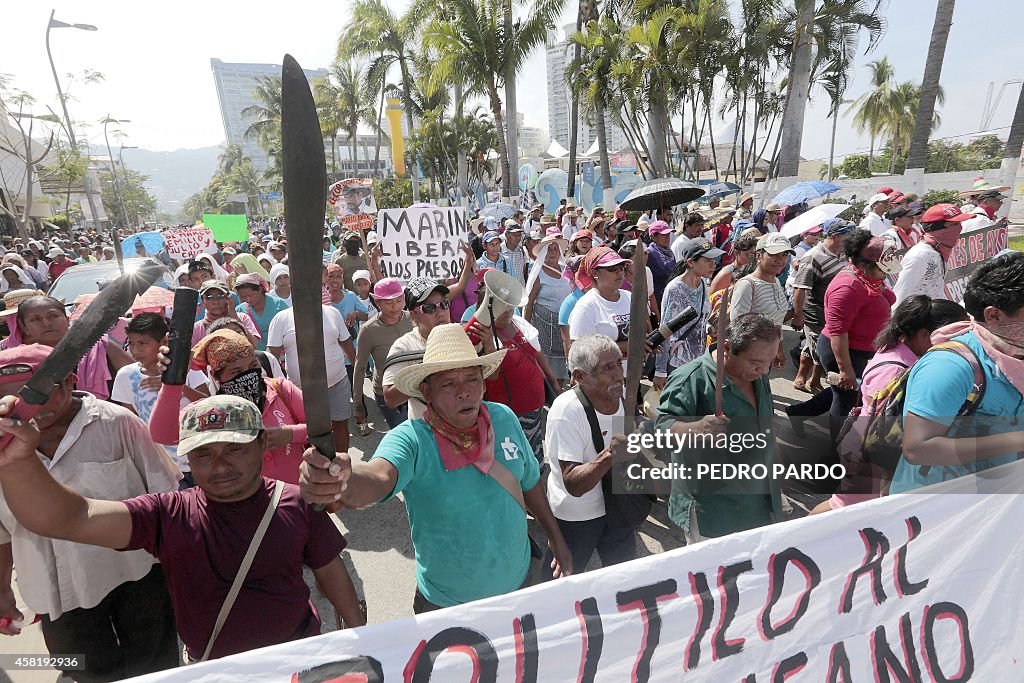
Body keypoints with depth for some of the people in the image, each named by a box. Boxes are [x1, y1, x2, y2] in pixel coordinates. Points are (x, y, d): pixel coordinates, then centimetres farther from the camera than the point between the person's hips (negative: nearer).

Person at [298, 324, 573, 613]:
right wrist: (344, 480, -69)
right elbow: (378, 477, -47)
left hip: (517, 582, 4)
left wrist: (555, 537, 10)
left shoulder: (504, 418, -12)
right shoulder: (412, 440, -26)